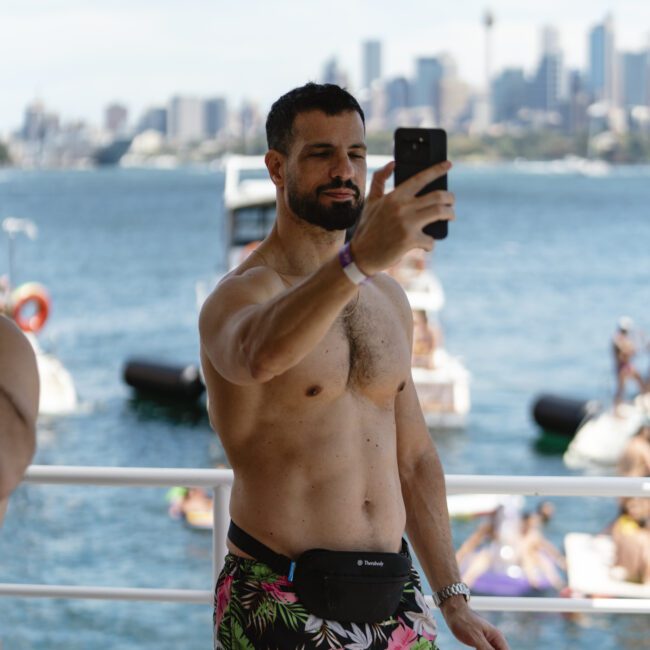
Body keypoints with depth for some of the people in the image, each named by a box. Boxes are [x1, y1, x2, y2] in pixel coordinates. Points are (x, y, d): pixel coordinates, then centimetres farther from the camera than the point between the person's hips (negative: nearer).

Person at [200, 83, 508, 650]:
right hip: (283, 603, -6)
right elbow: (257, 357, -36)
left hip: (394, 599, 6)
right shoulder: (239, 295, -9)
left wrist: (454, 601, 13)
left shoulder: (388, 299, 13)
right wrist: (359, 260, -50)